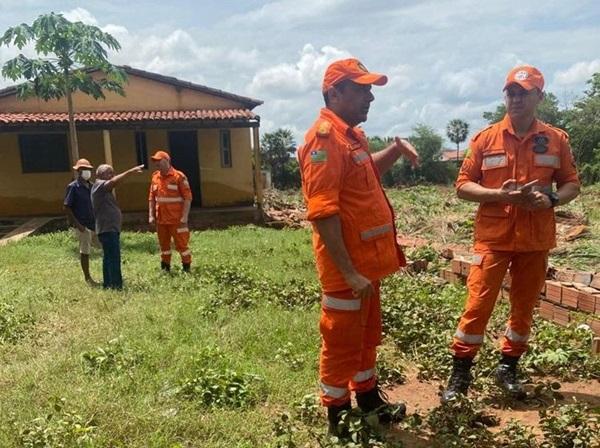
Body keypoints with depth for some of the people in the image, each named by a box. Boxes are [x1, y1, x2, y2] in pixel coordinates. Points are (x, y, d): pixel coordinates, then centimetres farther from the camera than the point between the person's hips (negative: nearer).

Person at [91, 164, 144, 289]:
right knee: (114, 258, -13)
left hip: (111, 228, 11)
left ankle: (108, 284, 20)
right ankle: (116, 286, -14)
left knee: (109, 257, 14)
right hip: (107, 229, -11)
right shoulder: (99, 185, -10)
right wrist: (130, 171, -35)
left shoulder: (105, 189, 22)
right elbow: (113, 182, -30)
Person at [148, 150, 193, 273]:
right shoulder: (155, 177, 9)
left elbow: (187, 198, -11)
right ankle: (165, 269, 25)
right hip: (161, 219, 6)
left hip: (177, 219, -6)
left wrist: (184, 217, -16)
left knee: (181, 244, -1)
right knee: (164, 244, 13)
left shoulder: (179, 176, -9)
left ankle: (186, 268, 11)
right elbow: (151, 198, 14)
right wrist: (151, 215, 6)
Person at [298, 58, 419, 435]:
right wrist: (349, 273, -27)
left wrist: (397, 148, 14)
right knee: (342, 341, 7)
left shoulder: (352, 134, 11)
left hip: (366, 261, 10)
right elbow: (323, 213, -26)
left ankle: (368, 396, 42)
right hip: (347, 267, -10)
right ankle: (339, 415, 25)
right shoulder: (325, 138, -20)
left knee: (368, 334, 23)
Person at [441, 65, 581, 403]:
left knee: (524, 307, 12)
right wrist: (499, 194, -17)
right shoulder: (486, 138, -1)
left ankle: (509, 368, 30)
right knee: (478, 305, -1)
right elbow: (463, 185, -2)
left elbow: (572, 184, 8)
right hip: (493, 238, -2)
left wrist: (552, 200, -14)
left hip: (536, 240, 2)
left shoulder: (556, 139, 3)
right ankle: (461, 372, 12)